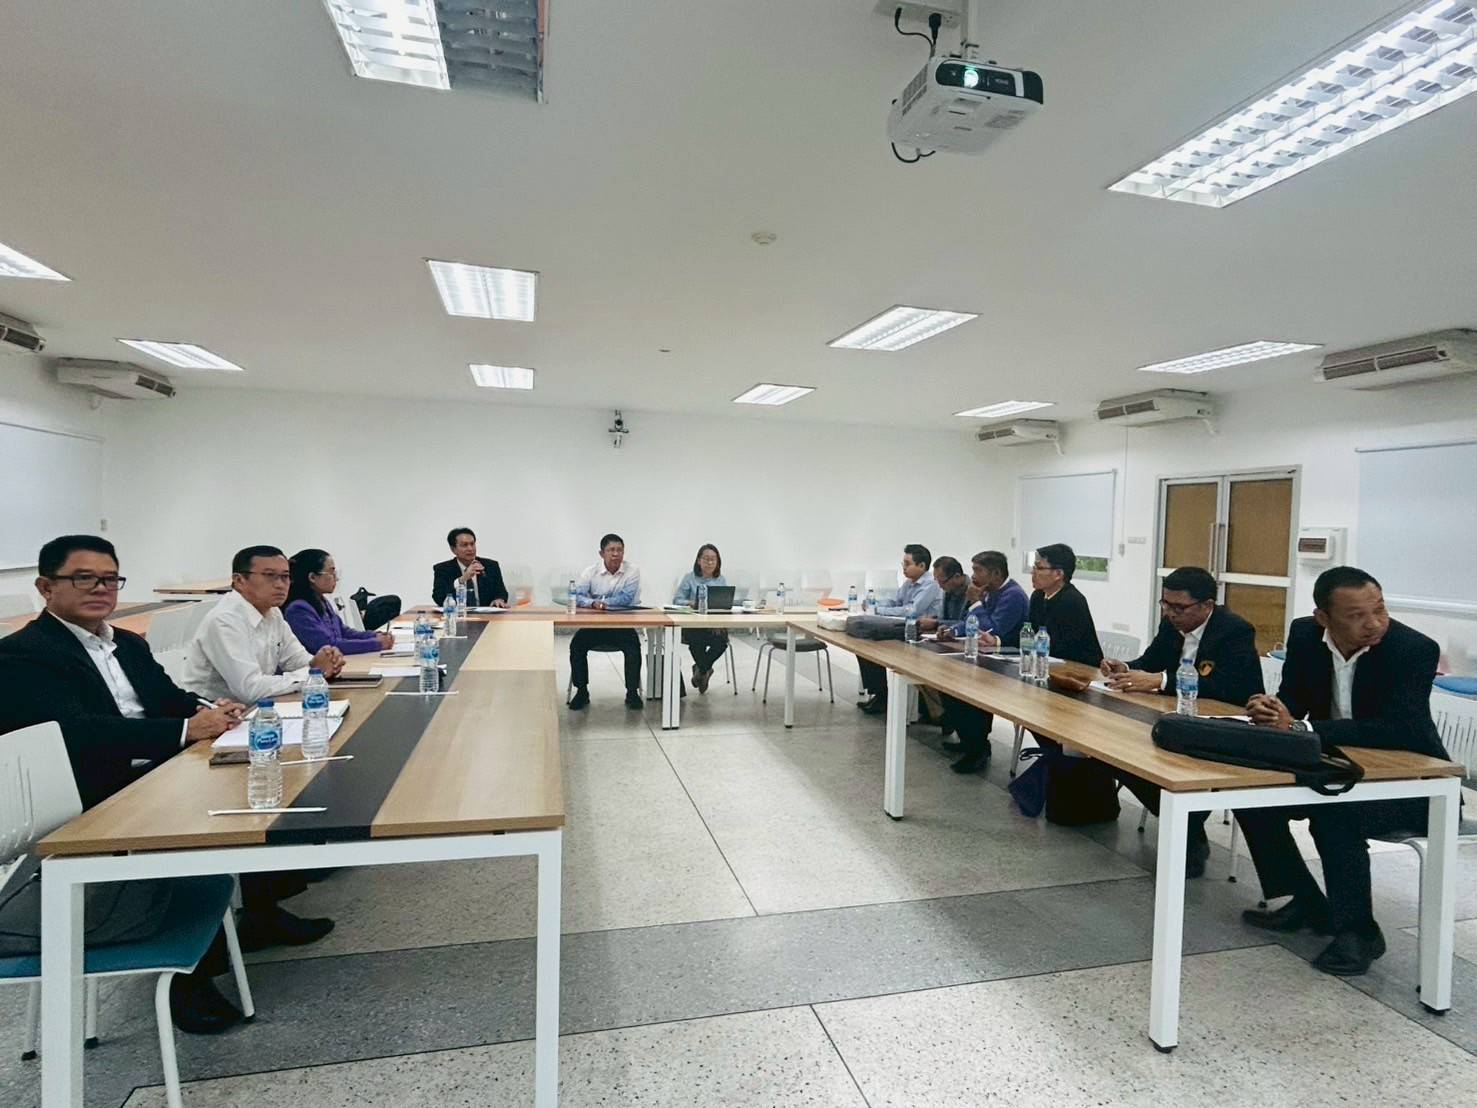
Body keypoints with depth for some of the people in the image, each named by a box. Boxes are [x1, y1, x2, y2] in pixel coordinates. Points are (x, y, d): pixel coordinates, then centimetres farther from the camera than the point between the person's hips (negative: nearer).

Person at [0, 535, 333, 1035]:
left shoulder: (129, 644, 16)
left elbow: (171, 698, 15)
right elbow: (77, 732, -24)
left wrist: (208, 710, -9)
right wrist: (187, 729, -29)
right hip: (92, 811, -8)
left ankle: (261, 911, 13)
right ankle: (192, 966, -11)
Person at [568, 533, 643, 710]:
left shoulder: (632, 571, -4)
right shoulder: (589, 572, 0)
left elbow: (627, 598, -16)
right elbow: (577, 595, -11)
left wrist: (600, 601, -19)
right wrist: (593, 603, -32)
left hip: (623, 624, -1)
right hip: (594, 624, 2)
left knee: (634, 647, -27)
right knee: (576, 645, -20)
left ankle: (632, 692, -10)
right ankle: (581, 691, -3)